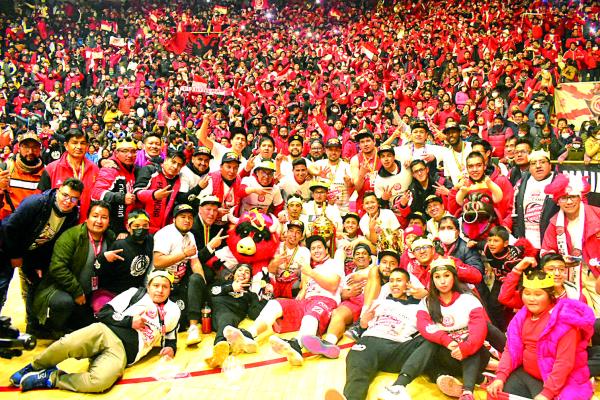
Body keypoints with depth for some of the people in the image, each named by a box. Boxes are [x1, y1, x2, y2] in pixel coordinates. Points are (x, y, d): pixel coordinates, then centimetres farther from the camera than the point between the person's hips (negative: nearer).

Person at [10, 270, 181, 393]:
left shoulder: (172, 311, 19)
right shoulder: (136, 293, 12)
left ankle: (50, 378, -9)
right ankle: (35, 367, 0)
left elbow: (170, 337, 30)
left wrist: (170, 347, 9)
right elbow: (104, 313, 7)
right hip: (105, 332, 0)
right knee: (68, 345, -32)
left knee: (98, 382, -32)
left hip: (121, 353, 0)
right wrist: (129, 321, -4)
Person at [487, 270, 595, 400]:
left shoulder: (564, 320, -19)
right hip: (525, 374, 6)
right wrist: (500, 377, -10)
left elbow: (564, 362, -22)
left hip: (557, 382, -6)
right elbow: (512, 349, 2)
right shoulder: (522, 316, 2)